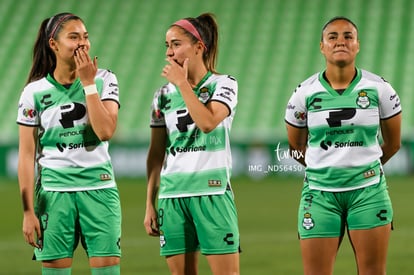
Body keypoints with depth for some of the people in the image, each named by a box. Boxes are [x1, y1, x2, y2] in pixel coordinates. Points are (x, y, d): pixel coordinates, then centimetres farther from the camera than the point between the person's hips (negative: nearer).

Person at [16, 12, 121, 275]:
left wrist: (88, 83, -12)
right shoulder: (34, 92, -1)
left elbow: (105, 131, -14)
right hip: (54, 191, 0)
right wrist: (28, 211, -4)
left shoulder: (104, 80, 1)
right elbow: (27, 156, 0)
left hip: (99, 188, 0)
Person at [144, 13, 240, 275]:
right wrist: (150, 203, 9)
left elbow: (207, 122, -20)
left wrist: (182, 83, -11)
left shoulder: (223, 84, 0)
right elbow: (156, 153, 13)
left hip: (213, 193, -4)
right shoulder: (164, 94, 11)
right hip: (172, 195, 4)